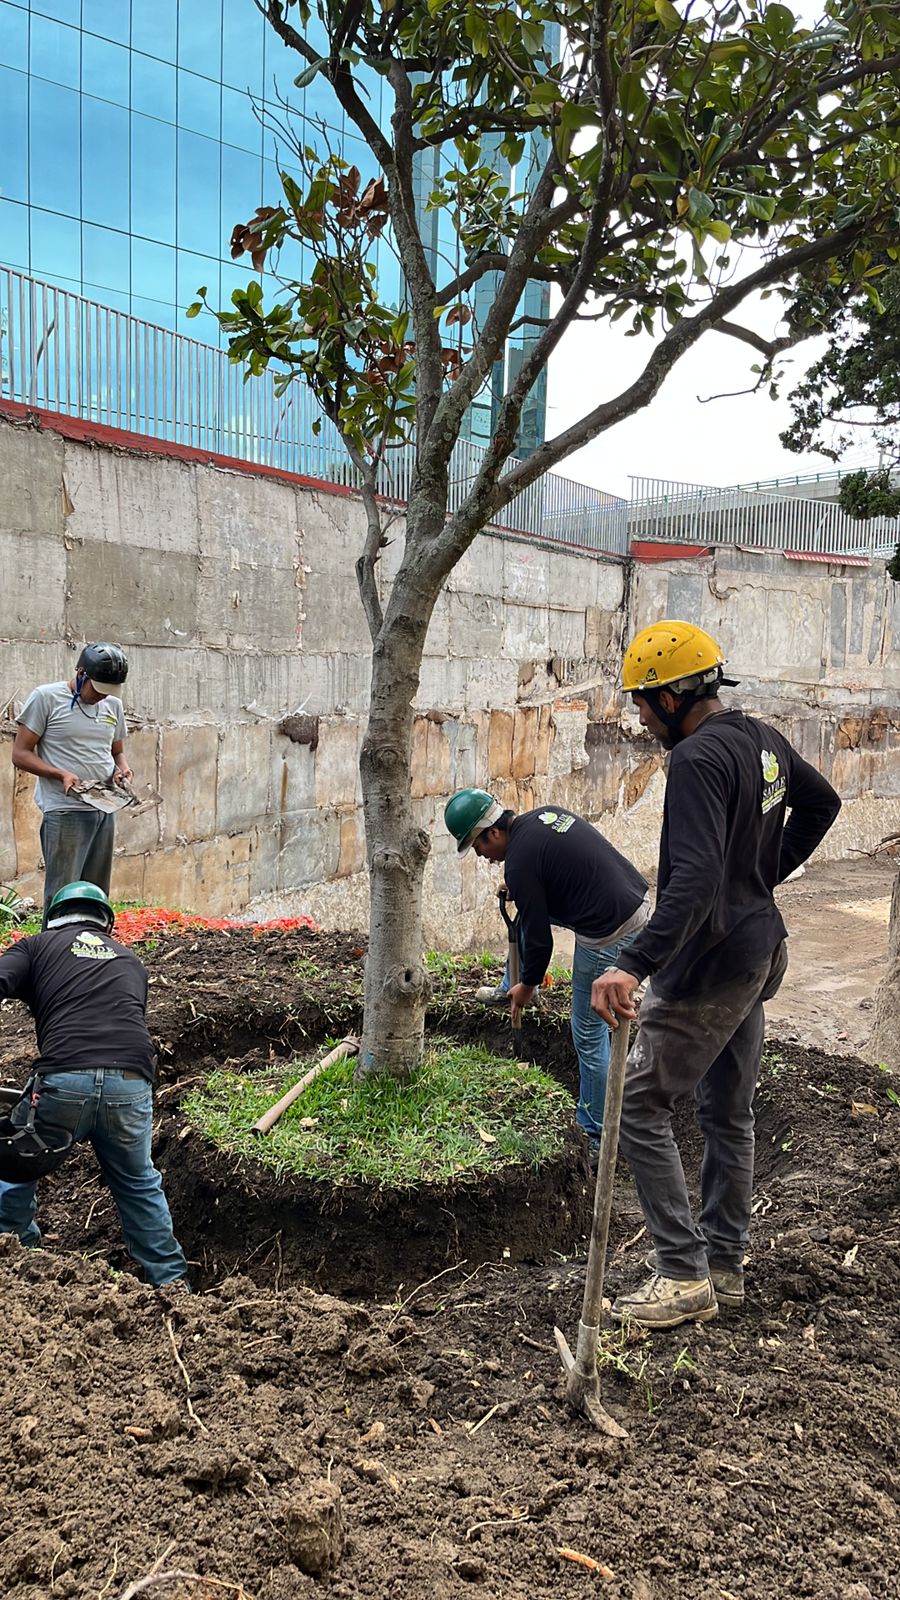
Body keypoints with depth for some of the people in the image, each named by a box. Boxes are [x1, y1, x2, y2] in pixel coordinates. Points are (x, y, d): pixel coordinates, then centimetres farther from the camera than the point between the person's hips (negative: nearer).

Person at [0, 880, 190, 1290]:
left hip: (63, 1081, -3)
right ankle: (172, 1281, 28)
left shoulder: (36, 945, 18)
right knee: (139, 1184, 24)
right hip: (132, 1083, 3)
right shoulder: (129, 960, 29)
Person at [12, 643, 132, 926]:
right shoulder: (46, 697, -5)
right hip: (65, 812, -6)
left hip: (105, 811, 6)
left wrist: (123, 769, 0)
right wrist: (62, 774, -19)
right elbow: (21, 754, -4)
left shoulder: (113, 705, 12)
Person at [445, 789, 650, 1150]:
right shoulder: (544, 813, 7)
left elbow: (539, 937, -10)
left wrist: (528, 987, 7)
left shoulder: (519, 863, -18)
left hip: (610, 937, -9)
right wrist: (520, 891, 21)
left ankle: (596, 1136, 17)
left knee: (589, 1035, 5)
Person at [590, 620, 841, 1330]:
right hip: (759, 954, 10)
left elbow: (695, 882, -33)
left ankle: (684, 1275, 6)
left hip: (711, 965, -10)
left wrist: (632, 966, -39)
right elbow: (821, 802, 24)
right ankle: (726, 1265, 30)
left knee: (641, 1107, 0)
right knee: (730, 1113, 18)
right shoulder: (763, 739, 7)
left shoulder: (700, 758, -22)